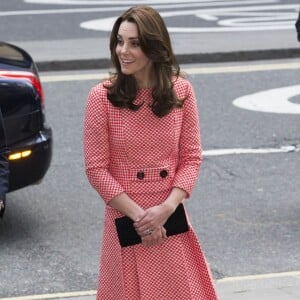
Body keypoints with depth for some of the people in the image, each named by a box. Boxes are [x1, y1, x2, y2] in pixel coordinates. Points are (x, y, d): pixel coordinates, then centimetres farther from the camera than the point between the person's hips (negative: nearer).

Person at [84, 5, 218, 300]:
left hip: (170, 218, 2)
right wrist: (138, 215, -12)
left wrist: (166, 208, -13)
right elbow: (96, 169, -8)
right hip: (125, 219, -2)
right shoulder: (102, 96, -11)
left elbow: (191, 158, 0)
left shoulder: (181, 91, -3)